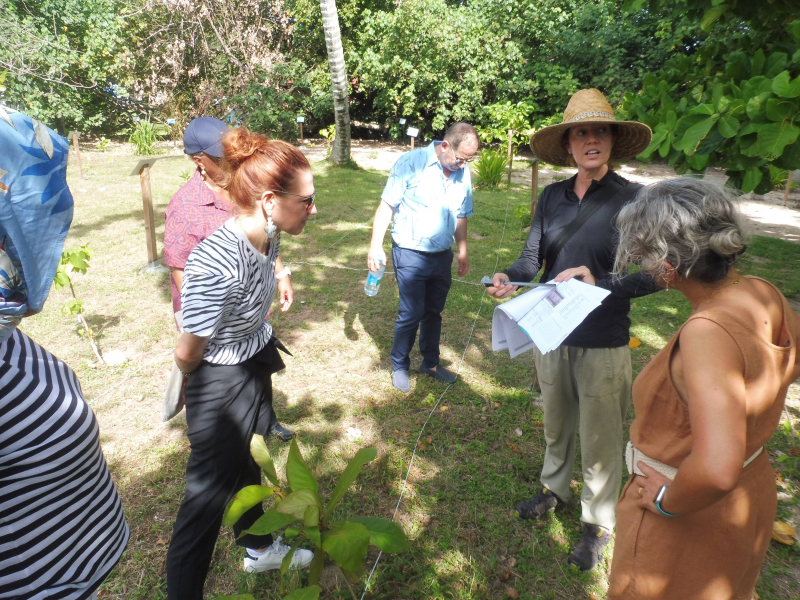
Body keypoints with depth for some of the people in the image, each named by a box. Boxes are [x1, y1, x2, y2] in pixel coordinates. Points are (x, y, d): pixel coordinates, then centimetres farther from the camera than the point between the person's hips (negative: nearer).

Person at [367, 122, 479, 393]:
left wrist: (463, 251, 17)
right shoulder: (411, 163, -12)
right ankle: (399, 366, 21)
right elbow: (386, 205, -11)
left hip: (442, 256, 5)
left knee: (433, 312, 16)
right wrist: (376, 245, -16)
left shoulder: (463, 173, 4)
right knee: (411, 314, 0)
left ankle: (430, 363, 34)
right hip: (411, 254, -5)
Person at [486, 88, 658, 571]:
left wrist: (599, 283, -28)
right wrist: (510, 277, -21)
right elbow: (533, 258, -1)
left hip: (603, 344, -4)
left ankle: (598, 524, 36)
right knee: (555, 423, 24)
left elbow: (651, 275, -13)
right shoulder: (552, 197, 1)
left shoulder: (632, 199, -12)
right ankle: (555, 489, 50)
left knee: (600, 440, 11)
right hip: (551, 333, 5)